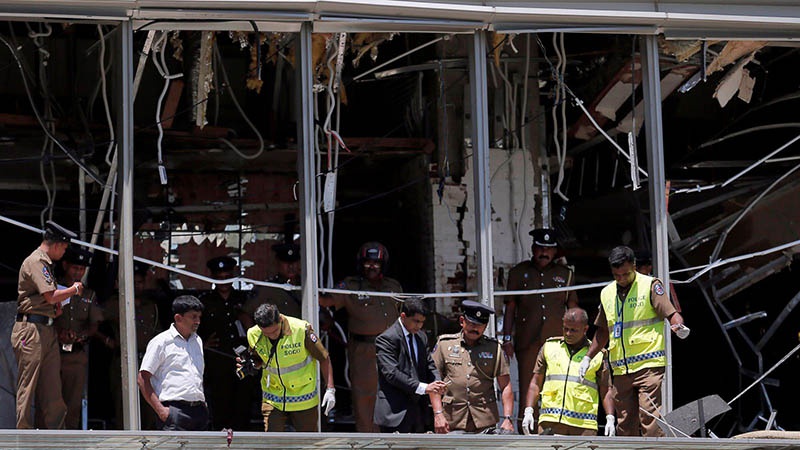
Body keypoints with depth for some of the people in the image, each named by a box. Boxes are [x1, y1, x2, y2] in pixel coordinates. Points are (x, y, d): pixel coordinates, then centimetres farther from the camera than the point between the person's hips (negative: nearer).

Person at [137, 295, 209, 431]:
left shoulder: (197, 341, 20)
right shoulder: (161, 342, -2)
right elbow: (142, 379, -5)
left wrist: (203, 404, 17)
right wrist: (160, 410, -12)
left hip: (199, 410, 7)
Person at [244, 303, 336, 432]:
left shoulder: (302, 330, -20)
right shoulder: (254, 335, -9)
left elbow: (324, 359, -9)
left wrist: (330, 390, -15)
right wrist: (251, 366, -11)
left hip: (303, 400, -2)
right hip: (273, 400, 2)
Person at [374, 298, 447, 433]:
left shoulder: (421, 338, 15)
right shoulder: (386, 339, -10)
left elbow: (429, 366, 18)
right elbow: (392, 373, -18)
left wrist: (437, 384, -6)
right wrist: (424, 388, -22)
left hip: (417, 410, 8)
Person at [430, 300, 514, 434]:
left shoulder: (494, 348, 11)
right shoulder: (444, 344, 8)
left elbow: (506, 387, 9)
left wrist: (507, 419, -2)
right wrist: (438, 414, -4)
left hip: (485, 421, 1)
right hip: (452, 423, 0)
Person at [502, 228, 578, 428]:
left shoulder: (565, 274, 13)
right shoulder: (519, 272, 11)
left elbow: (572, 309, 16)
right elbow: (510, 307, 11)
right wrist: (507, 338, 4)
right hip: (528, 343, -1)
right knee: (527, 392, -4)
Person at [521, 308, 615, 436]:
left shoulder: (597, 354, 9)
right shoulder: (549, 347, 14)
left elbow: (606, 390, 9)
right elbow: (536, 383, 14)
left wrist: (610, 419, -4)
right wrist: (528, 411, 3)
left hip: (584, 424, -1)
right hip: (551, 420, 1)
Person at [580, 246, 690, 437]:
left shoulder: (650, 285, -1)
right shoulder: (607, 293, 15)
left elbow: (670, 313, -10)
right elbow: (603, 331, 25)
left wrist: (679, 326, -31)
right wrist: (588, 357, 21)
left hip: (649, 365, -6)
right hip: (620, 369, 6)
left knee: (649, 418, -15)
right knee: (624, 422, 5)